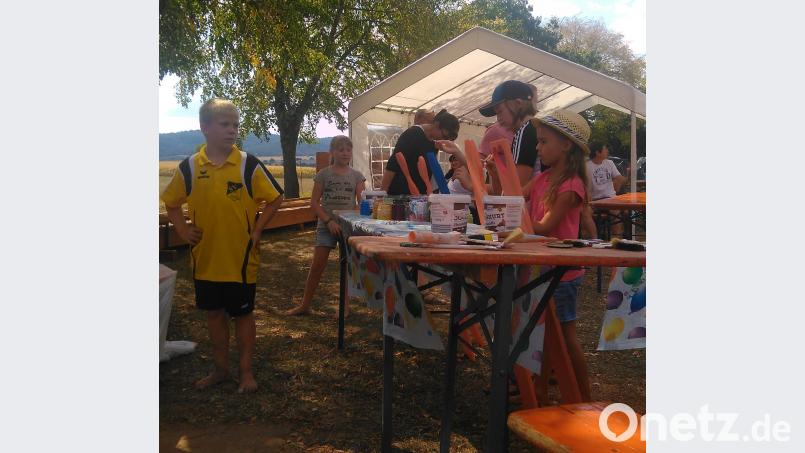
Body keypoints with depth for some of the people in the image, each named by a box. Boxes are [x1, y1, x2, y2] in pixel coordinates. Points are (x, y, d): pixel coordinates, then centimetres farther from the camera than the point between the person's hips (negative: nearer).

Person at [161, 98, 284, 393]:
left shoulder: (248, 164, -8)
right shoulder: (189, 166, -2)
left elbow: (275, 198, -1)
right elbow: (171, 202, 13)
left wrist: (257, 229, -8)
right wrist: (183, 229, 0)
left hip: (241, 256, -3)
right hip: (206, 257, 3)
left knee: (243, 313, 9)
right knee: (214, 313, 15)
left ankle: (246, 371, 23)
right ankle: (220, 369, 31)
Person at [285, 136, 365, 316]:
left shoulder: (356, 176, 2)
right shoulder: (323, 174, -1)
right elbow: (314, 202, -3)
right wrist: (329, 221, -14)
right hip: (326, 225, -1)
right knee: (317, 265, 0)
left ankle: (345, 305, 18)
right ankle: (304, 305, 10)